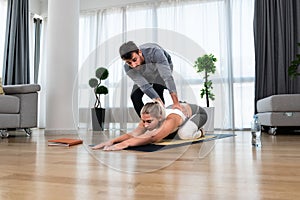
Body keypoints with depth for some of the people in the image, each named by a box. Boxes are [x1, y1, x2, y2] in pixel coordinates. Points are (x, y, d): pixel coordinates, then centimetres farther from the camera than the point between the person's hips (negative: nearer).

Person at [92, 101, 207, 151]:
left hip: (196, 111, -6)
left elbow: (153, 139, -61)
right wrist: (112, 141, -58)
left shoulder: (171, 120, -48)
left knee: (184, 134, -33)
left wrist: (125, 144, -73)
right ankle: (175, 129, 26)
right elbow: (133, 134, -41)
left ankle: (198, 132, 2)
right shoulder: (147, 119, -30)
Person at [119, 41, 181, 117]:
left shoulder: (154, 52, -45)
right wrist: (160, 103, -43)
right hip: (145, 74, 3)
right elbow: (144, 86, -34)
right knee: (135, 96, -12)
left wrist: (176, 102, -53)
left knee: (157, 90, -28)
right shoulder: (128, 68, -33)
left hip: (163, 67, -3)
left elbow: (167, 76, -48)